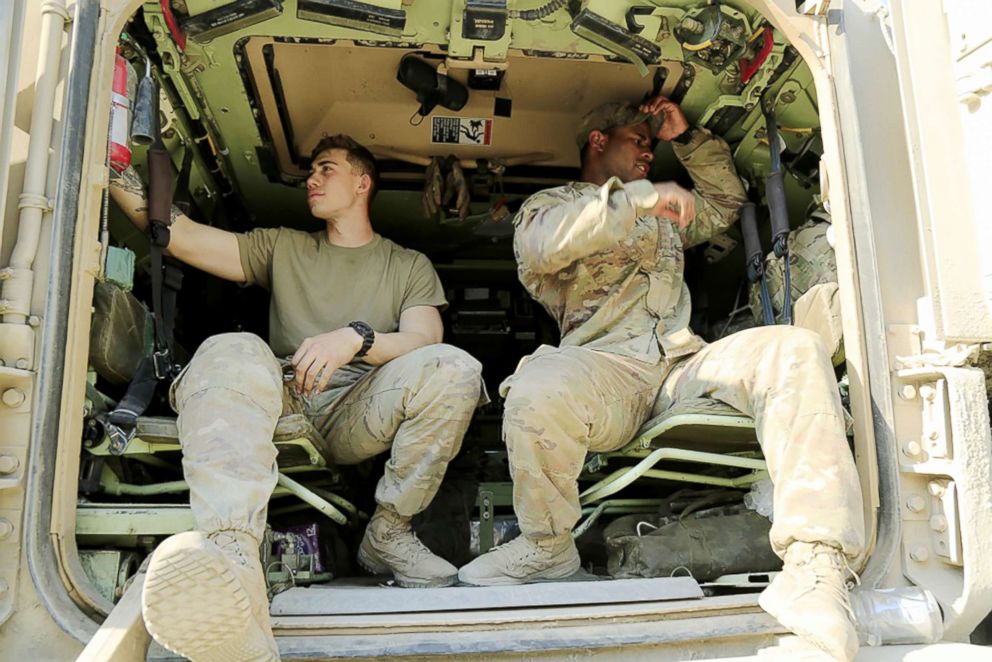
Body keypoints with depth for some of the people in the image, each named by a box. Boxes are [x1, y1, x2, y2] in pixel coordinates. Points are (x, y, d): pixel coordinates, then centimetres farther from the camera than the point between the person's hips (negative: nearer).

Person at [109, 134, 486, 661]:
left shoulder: (409, 265, 18)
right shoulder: (282, 247, 23)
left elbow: (423, 340, -1)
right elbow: (181, 236, 11)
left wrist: (355, 337, -19)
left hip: (360, 419, 0)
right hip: (284, 409, 1)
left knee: (454, 368, -28)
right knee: (231, 352, -32)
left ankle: (388, 533, -14)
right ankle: (232, 563, -56)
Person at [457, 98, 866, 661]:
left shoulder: (662, 212, 39)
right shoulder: (549, 204, 19)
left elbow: (727, 201, 48)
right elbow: (543, 246, -6)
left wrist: (688, 138, 36)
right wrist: (638, 198, -10)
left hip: (684, 361, 5)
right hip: (605, 366, -4)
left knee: (795, 350, -24)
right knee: (538, 388, -40)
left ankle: (814, 564, -31)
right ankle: (549, 545, -10)